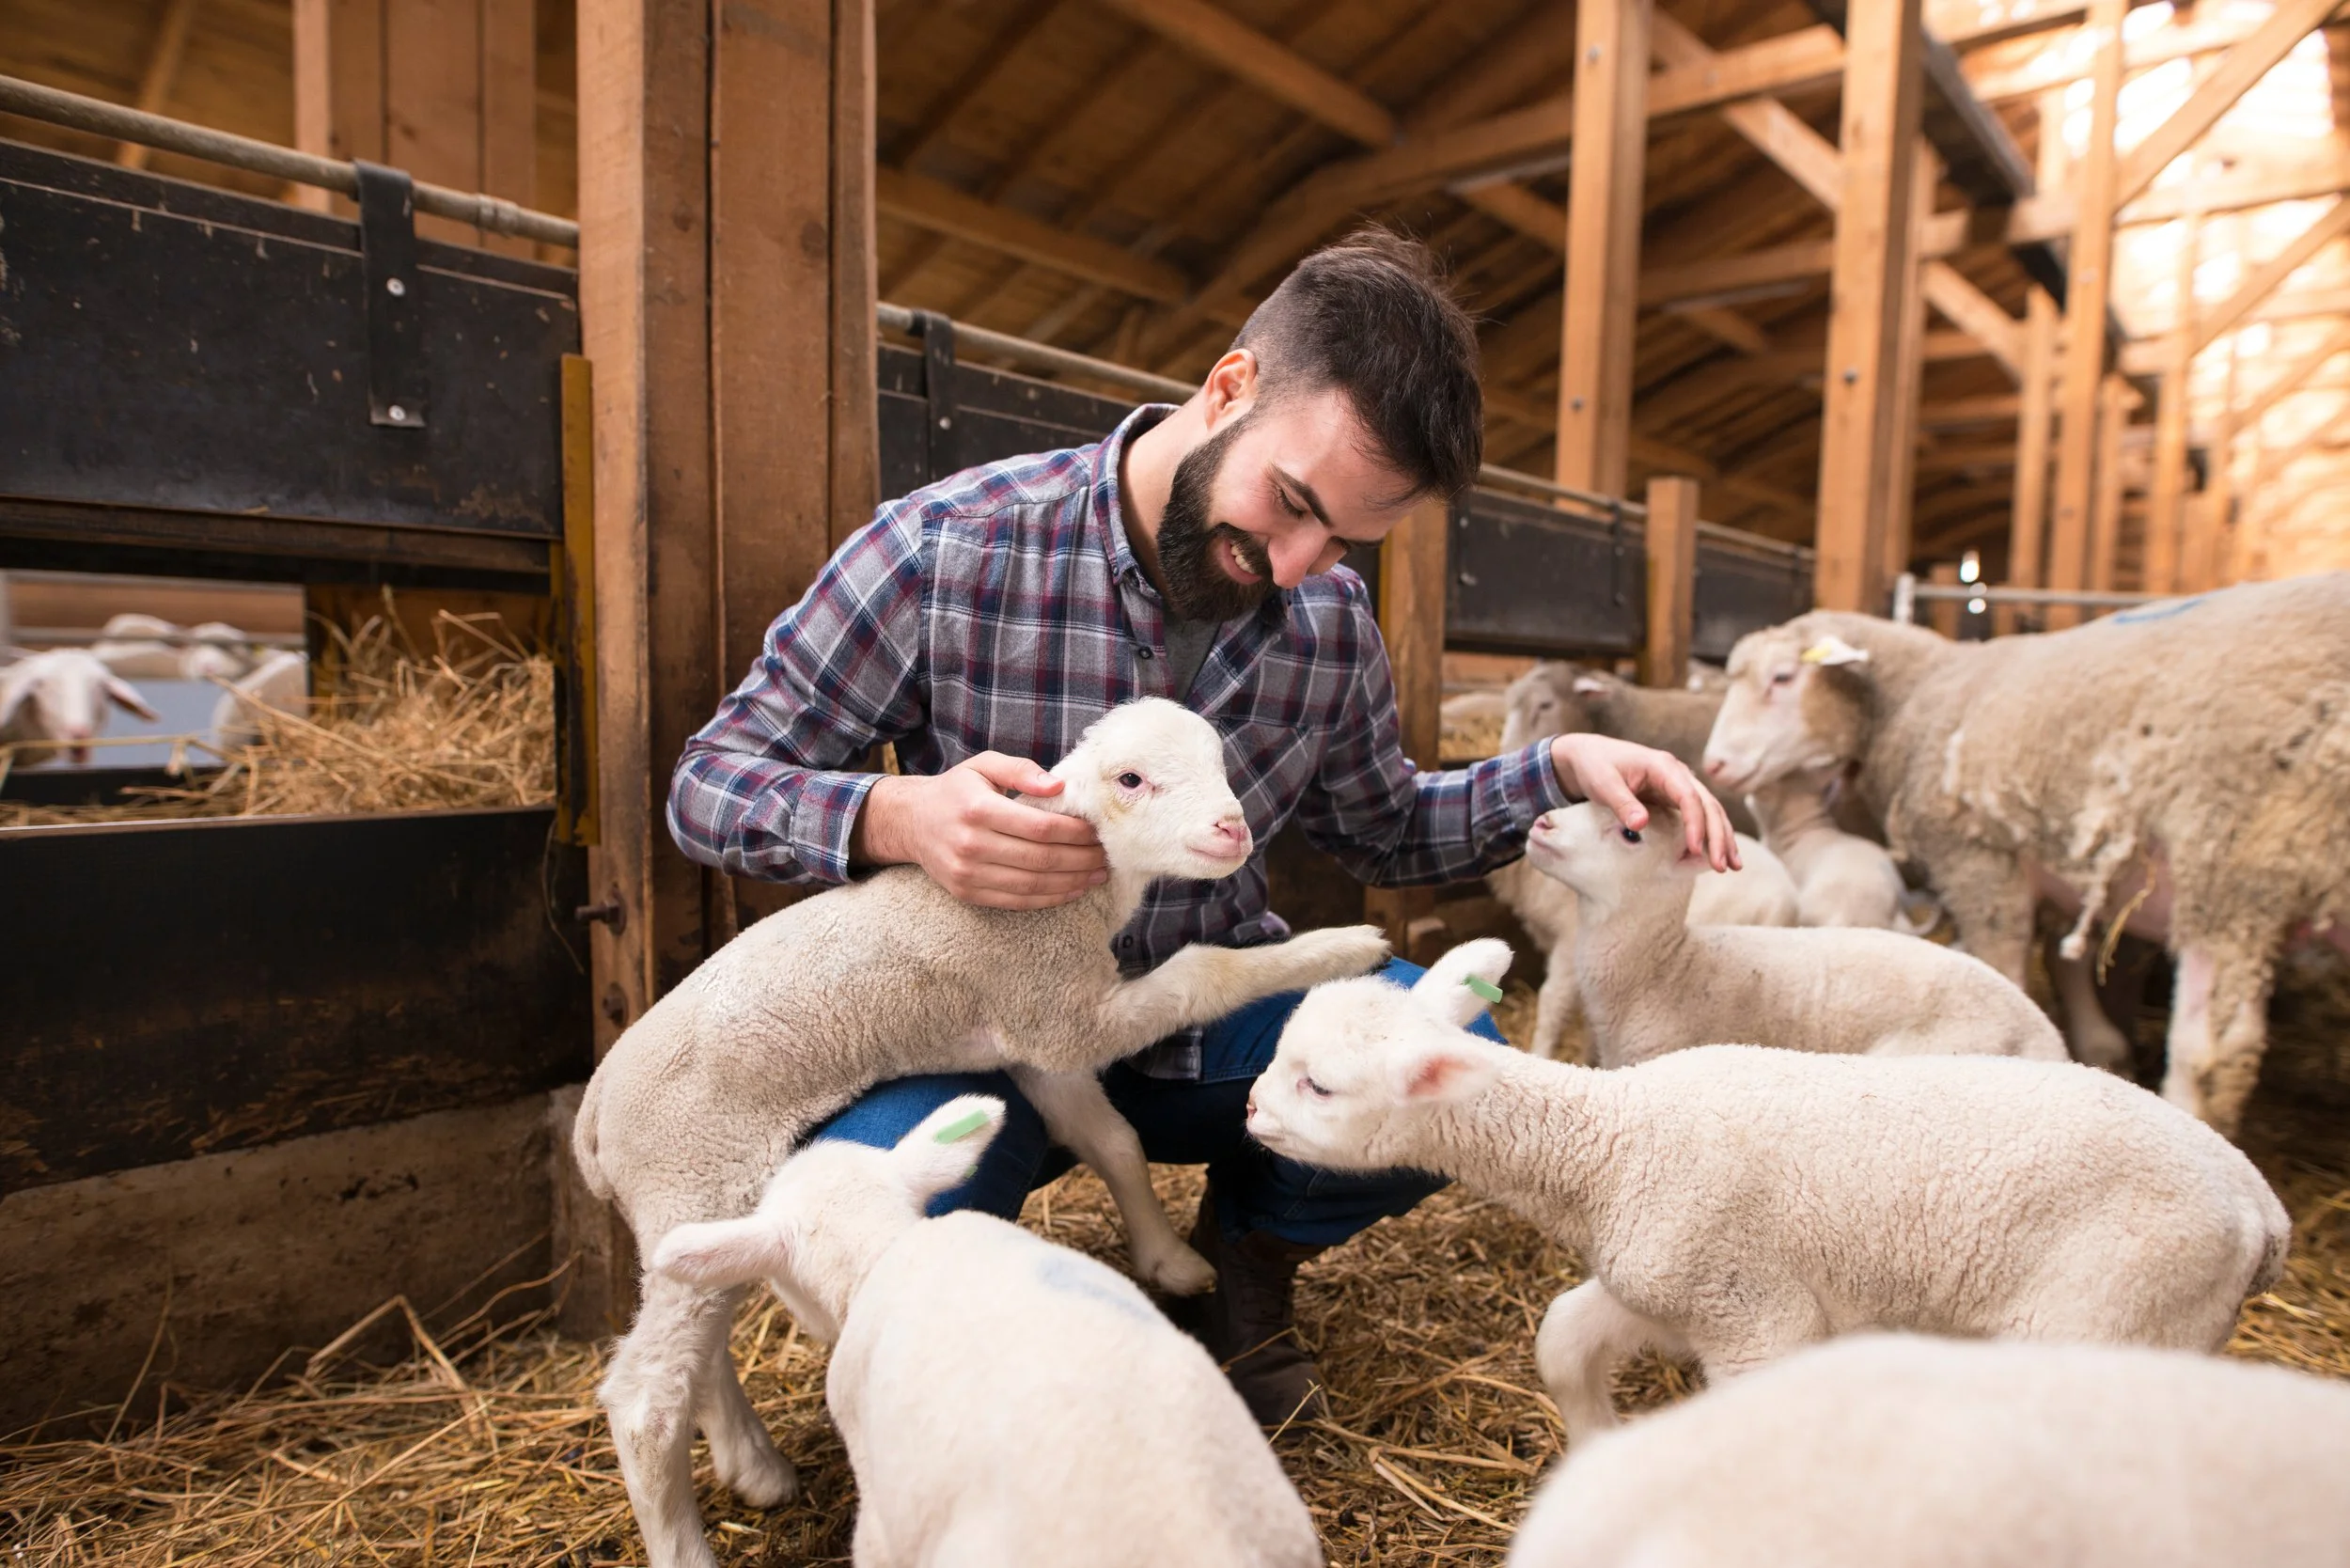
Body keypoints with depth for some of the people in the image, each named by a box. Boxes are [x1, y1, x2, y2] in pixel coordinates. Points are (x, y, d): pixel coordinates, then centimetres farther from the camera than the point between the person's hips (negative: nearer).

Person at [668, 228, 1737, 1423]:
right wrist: (900, 819, -34)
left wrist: (1561, 771, -5)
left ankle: (1247, 1243, 10)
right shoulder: (948, 550, -17)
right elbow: (711, 782, -11)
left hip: (1210, 1022, 4)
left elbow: (1382, 829, 14)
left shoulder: (1331, 620, -3)